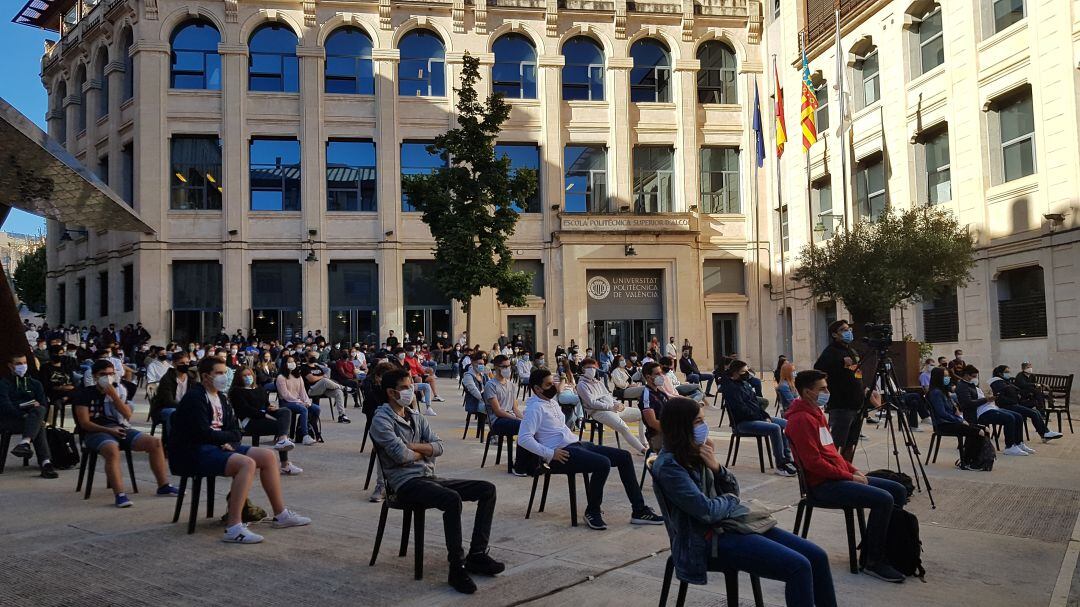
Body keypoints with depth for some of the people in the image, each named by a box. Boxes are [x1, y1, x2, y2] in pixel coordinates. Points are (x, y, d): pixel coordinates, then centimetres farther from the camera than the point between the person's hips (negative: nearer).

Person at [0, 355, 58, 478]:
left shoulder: (35, 384, 24)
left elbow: (44, 405, 14)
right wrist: (24, 415, -21)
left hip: (31, 417, 3)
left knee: (39, 410, -34)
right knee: (38, 426, -33)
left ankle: (24, 443, -52)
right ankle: (45, 462, -47)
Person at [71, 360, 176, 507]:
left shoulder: (117, 391, 19)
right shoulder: (84, 394, 4)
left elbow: (127, 415, 4)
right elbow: (84, 423, -5)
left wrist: (114, 395, -6)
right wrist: (109, 430, -18)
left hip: (120, 429, 5)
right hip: (96, 431, -5)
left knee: (155, 443, -14)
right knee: (113, 451, -39)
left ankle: (163, 486, -8)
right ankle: (120, 495, -44)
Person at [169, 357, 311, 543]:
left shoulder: (221, 397, 18)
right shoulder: (194, 398, -11)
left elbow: (235, 429, 14)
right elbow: (203, 433, -21)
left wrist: (229, 443, -10)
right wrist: (230, 437, -4)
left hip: (219, 446, 9)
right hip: (193, 452, -9)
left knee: (268, 456, 1)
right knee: (246, 463, -32)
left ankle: (280, 515, 10)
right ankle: (233, 529, -36)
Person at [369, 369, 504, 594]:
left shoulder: (416, 417, 18)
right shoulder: (381, 420, -6)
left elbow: (438, 447, 7)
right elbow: (401, 455, -18)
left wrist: (412, 446, -8)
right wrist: (423, 452, 1)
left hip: (429, 477, 8)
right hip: (406, 483, -8)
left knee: (487, 489, -3)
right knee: (452, 499, -35)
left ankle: (476, 555, -3)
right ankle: (457, 568, -26)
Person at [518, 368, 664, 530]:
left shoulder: (552, 401, 19)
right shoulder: (535, 408, -10)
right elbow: (524, 439, -21)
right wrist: (551, 454, -23)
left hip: (576, 444, 10)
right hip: (561, 452, -10)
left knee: (624, 457, 0)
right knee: (603, 463, -32)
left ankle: (639, 511, 2)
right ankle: (592, 512, -11)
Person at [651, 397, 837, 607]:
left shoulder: (696, 453, 9)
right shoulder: (668, 466, -17)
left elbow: (734, 491, 13)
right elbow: (707, 511, -21)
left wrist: (716, 467, -6)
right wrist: (729, 500, -1)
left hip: (734, 521, 9)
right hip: (710, 539, -9)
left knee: (817, 556, -1)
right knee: (799, 566, -20)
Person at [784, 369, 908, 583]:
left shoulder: (816, 413, 16)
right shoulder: (801, 419, -16)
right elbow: (813, 463, -22)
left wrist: (852, 469, 8)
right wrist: (849, 476, -15)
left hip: (839, 476, 11)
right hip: (824, 485, -11)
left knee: (898, 491, 7)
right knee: (883, 499, -24)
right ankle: (873, 562, -12)